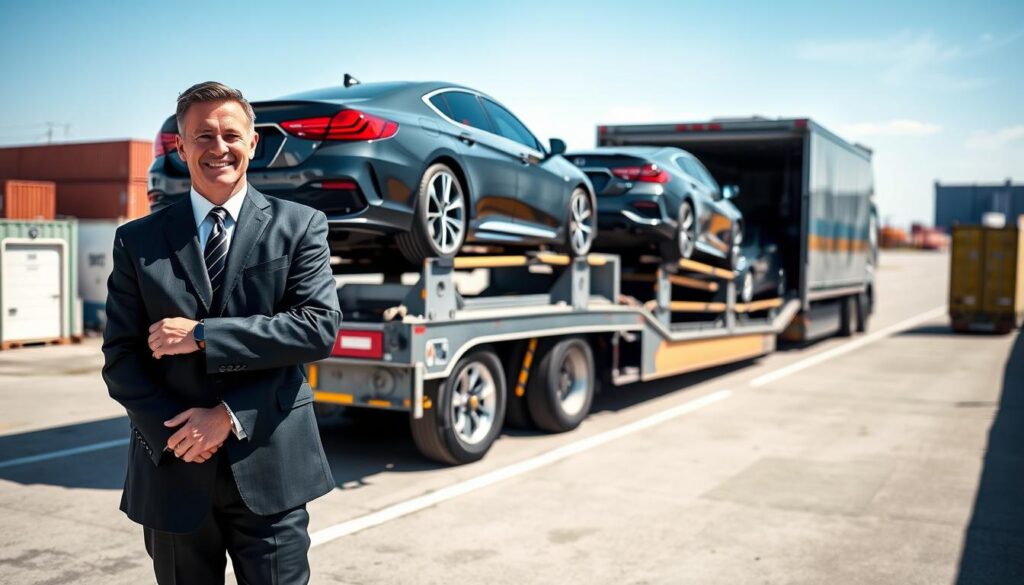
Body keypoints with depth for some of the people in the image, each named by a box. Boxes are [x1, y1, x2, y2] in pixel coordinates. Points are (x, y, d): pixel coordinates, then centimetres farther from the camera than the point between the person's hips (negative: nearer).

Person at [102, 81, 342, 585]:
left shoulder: (299, 226, 0)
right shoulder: (138, 241, 6)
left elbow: (319, 326, -12)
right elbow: (120, 358, 3)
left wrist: (202, 336, -16)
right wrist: (174, 431, -12)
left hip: (270, 468, -2)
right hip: (171, 472, 2)